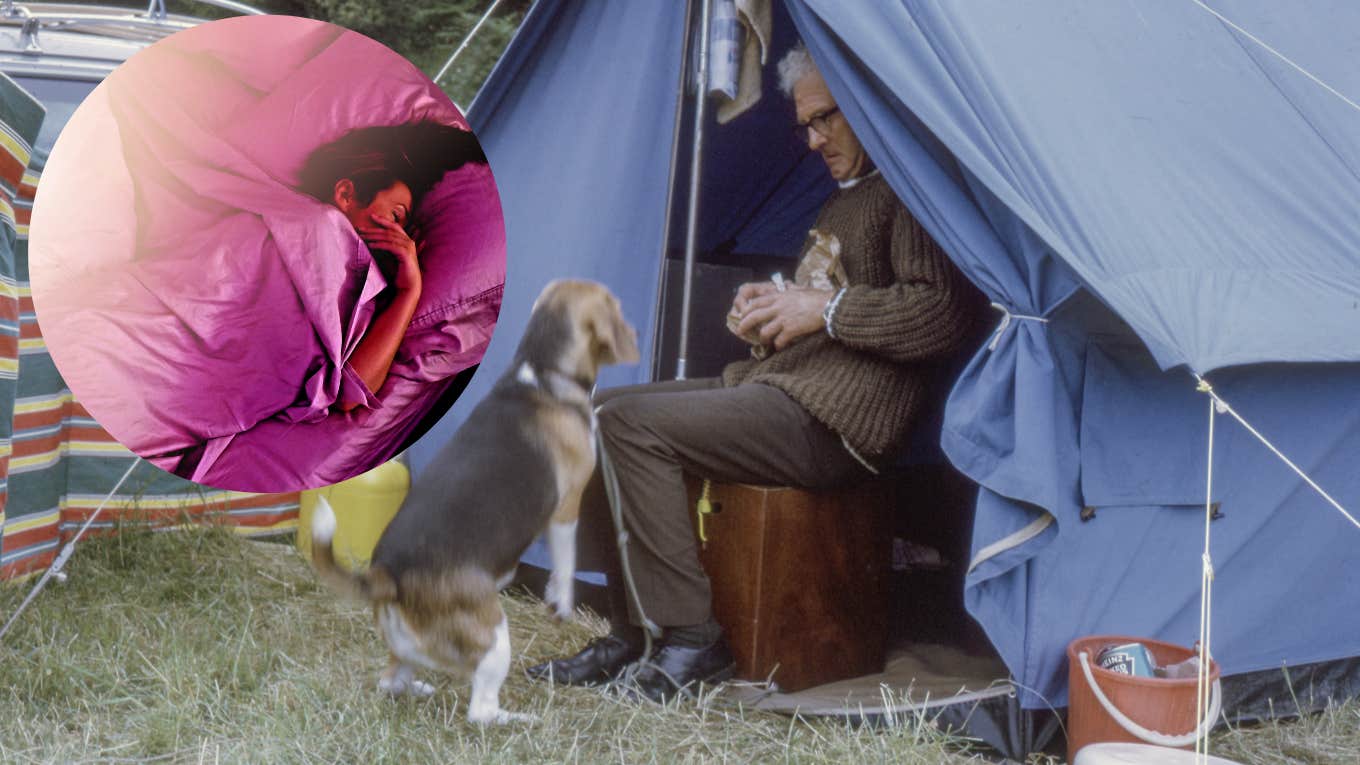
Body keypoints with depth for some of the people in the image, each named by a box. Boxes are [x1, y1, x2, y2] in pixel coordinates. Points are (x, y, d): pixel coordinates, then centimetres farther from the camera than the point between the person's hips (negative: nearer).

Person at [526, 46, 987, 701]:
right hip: (777, 380, 10)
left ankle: (692, 638, -14)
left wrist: (826, 308, -17)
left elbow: (949, 310, -20)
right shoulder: (840, 202, 25)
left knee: (632, 425, -22)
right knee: (597, 412, 3)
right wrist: (774, 308, 12)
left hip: (834, 422, -10)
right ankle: (631, 632, 2)